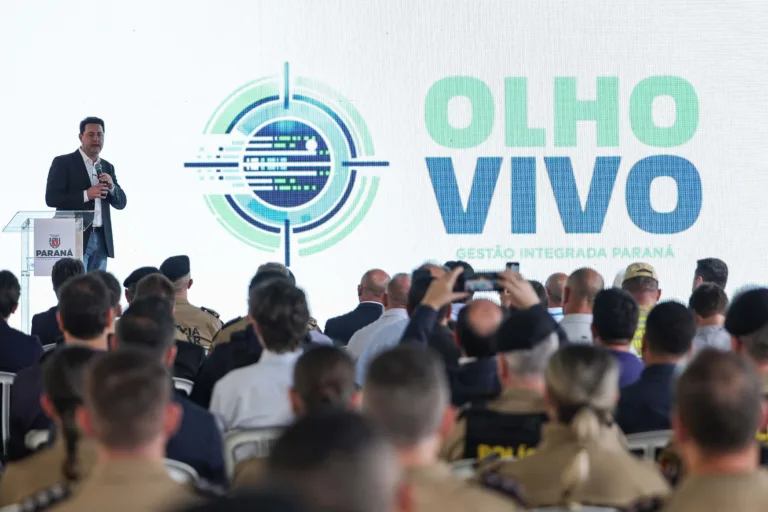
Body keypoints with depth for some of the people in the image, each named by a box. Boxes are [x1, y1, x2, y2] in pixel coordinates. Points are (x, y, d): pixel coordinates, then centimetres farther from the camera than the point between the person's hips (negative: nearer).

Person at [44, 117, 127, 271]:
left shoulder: (107, 167, 16)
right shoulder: (63, 163, -1)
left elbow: (121, 203, 15)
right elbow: (51, 198, -9)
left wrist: (111, 187, -6)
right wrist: (86, 195, -18)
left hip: (102, 239, 6)